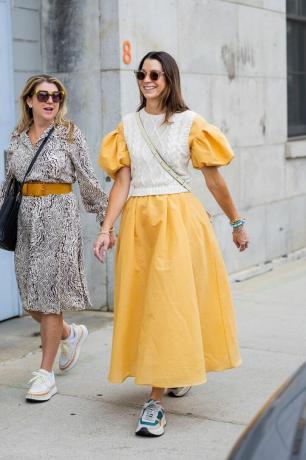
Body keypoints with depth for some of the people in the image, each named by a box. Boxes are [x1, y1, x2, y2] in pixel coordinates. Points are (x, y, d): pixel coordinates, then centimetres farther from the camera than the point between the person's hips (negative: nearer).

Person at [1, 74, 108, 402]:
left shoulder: (70, 135, -1)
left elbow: (88, 181, 0)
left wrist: (104, 217, 0)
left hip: (59, 215, -5)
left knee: (50, 292, -4)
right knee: (31, 295, 6)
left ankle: (46, 373, 5)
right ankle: (70, 333, 36)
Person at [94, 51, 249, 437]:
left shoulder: (189, 123, -1)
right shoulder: (127, 125, 8)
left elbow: (214, 179, 2)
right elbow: (122, 181, 3)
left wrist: (237, 224, 7)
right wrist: (106, 229, -6)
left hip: (178, 218, -4)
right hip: (138, 219, 4)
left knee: (170, 303, -8)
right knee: (142, 301, 8)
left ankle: (156, 400, -5)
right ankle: (180, 372, 33)